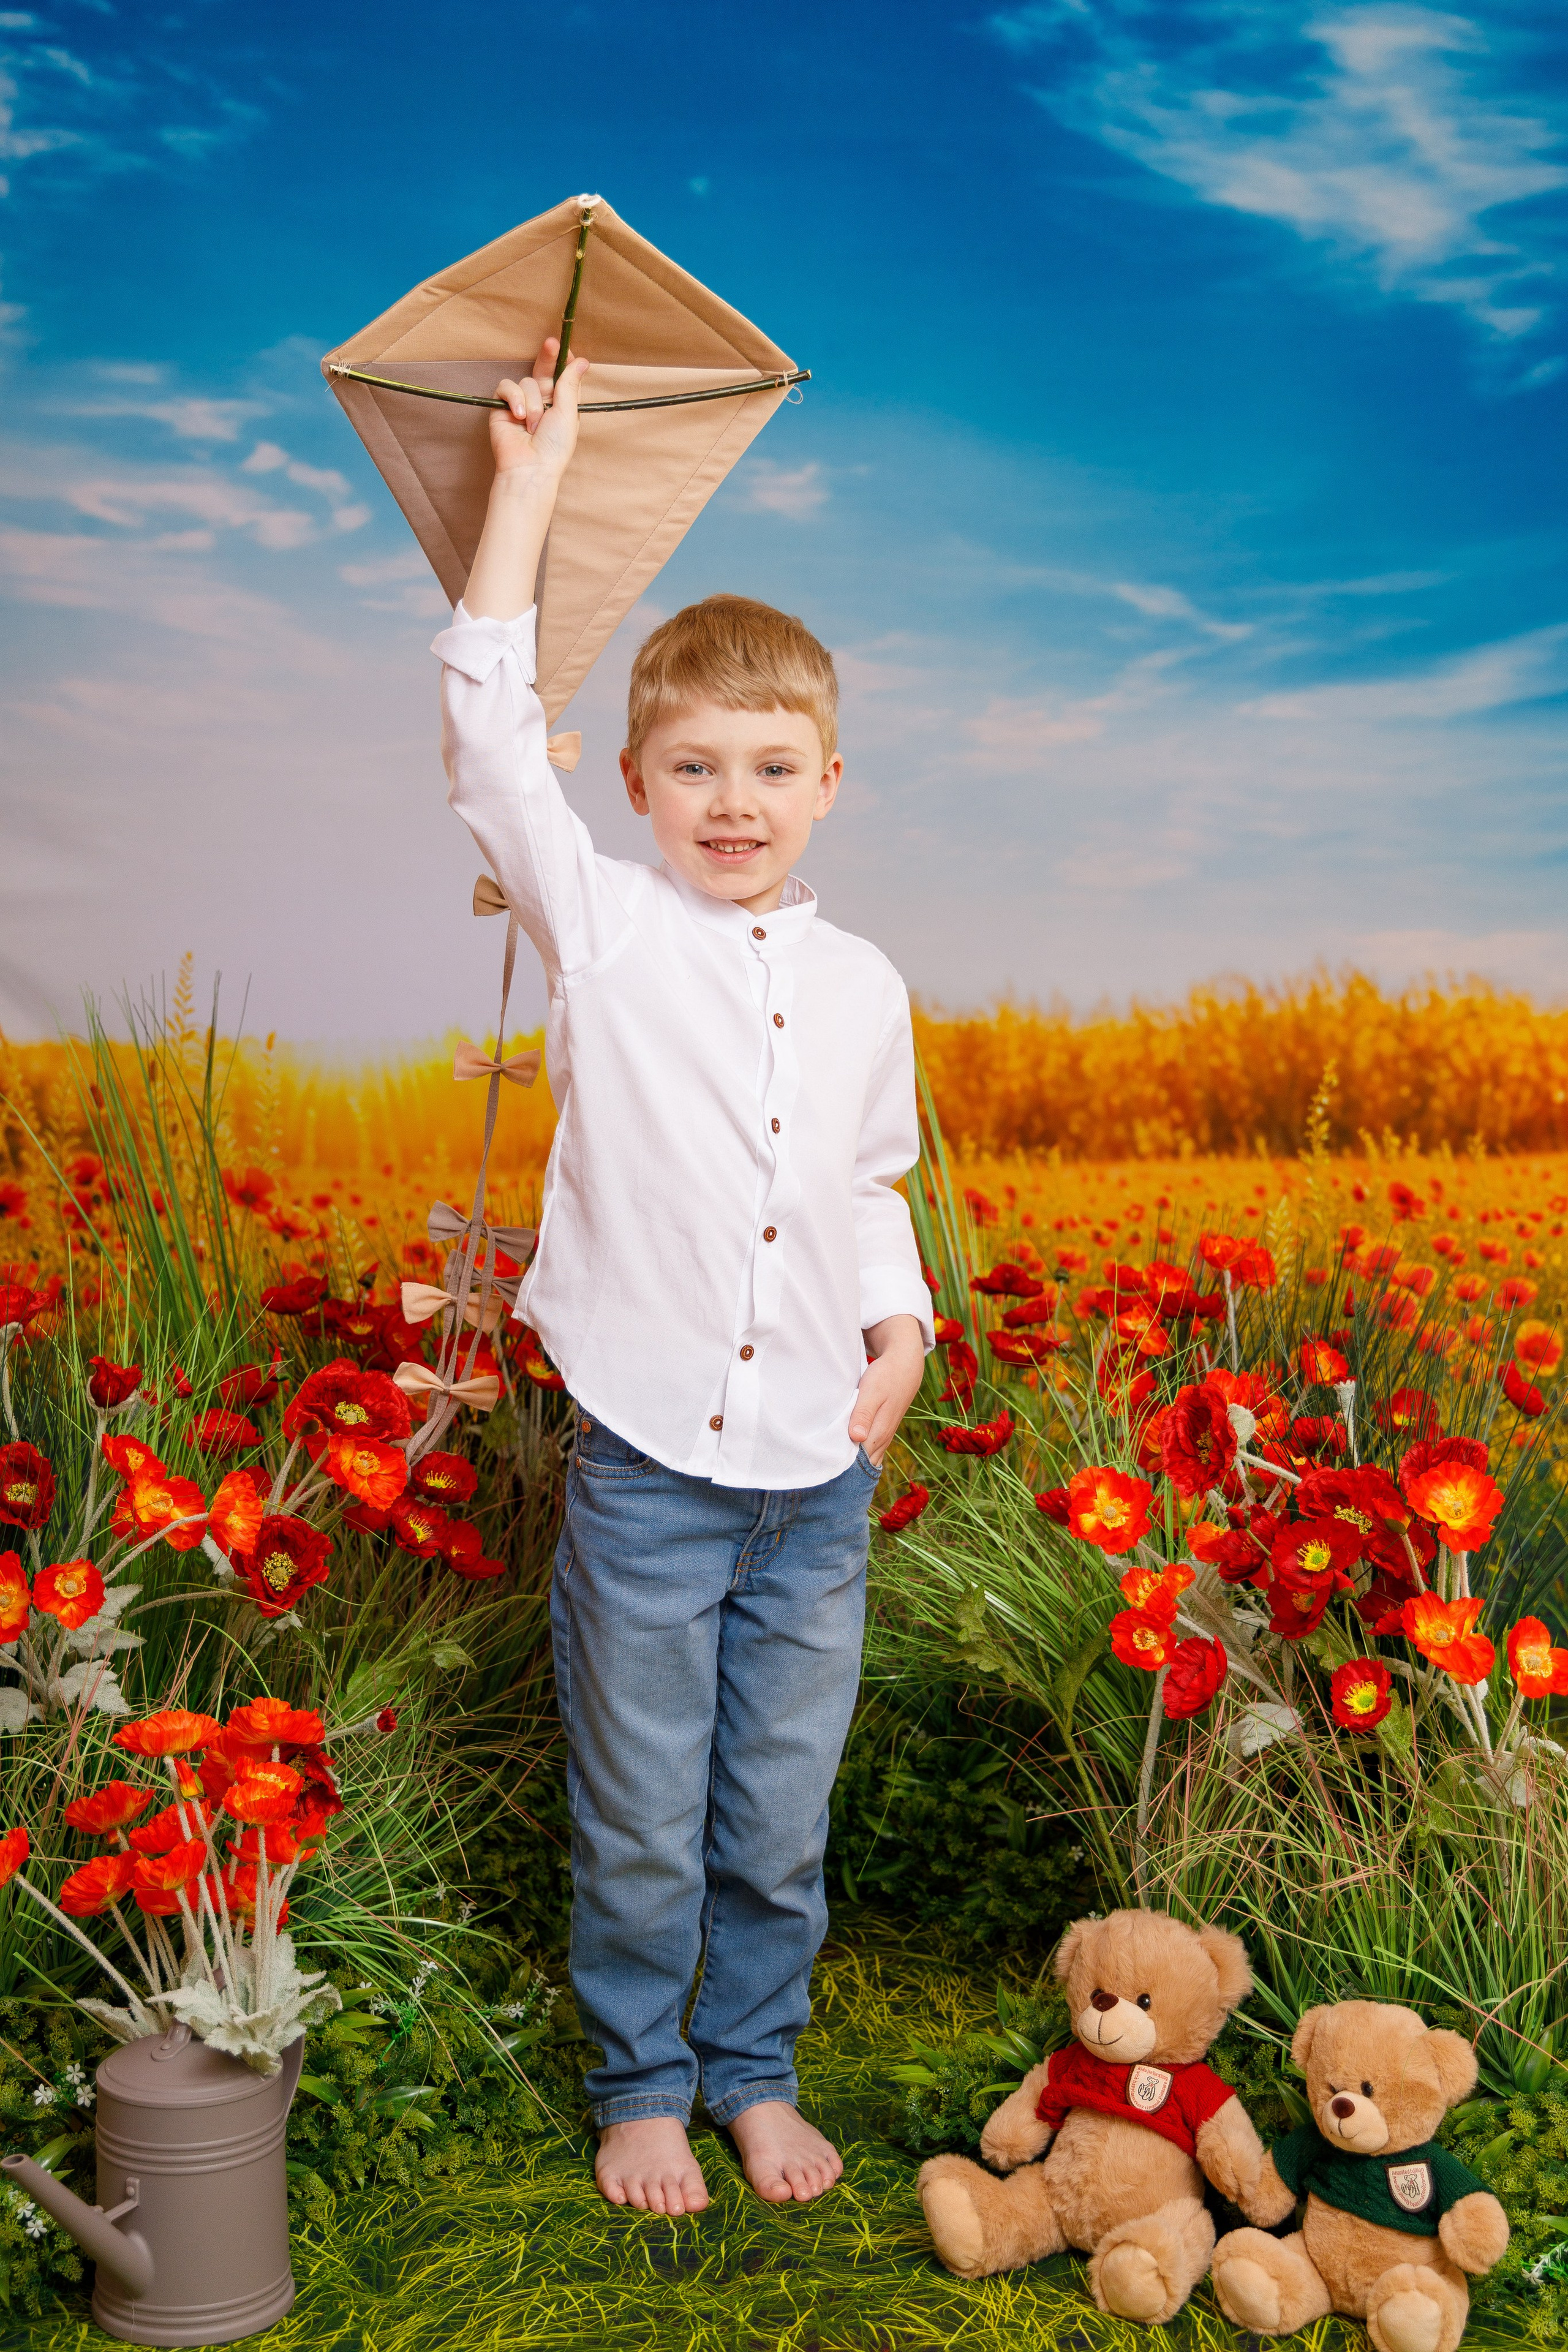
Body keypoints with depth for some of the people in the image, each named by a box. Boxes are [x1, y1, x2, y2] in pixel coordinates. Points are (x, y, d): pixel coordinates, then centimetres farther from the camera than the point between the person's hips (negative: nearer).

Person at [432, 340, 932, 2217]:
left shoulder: (864, 989, 7)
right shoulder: (604, 932, -4)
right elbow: (487, 726, -11)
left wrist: (902, 1335, 1)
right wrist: (530, 481, -8)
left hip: (819, 1476, 3)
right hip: (647, 1463, -3)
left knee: (781, 1821, 15)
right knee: (641, 1826, 9)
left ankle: (756, 2072, 36)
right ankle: (640, 2083, 31)